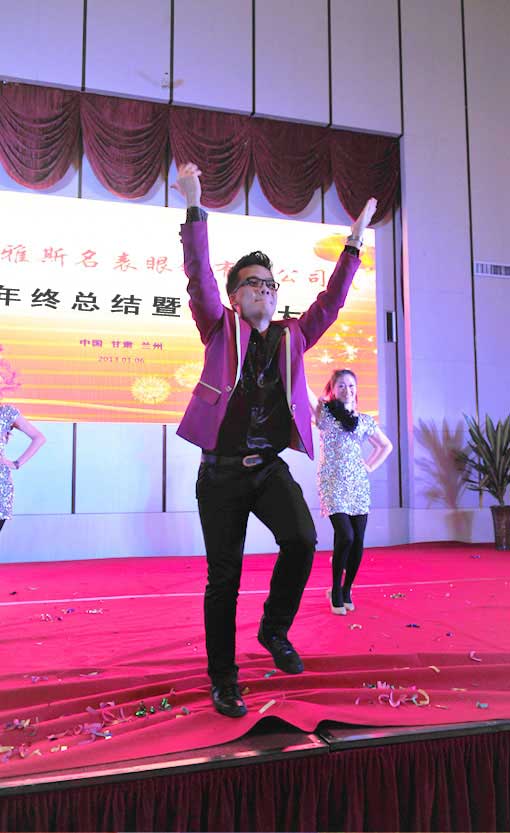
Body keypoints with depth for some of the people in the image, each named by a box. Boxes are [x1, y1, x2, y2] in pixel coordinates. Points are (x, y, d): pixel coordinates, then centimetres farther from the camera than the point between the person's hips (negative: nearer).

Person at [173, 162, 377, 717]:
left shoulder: (292, 337, 13)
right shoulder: (222, 329, 4)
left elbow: (331, 301, 13)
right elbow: (199, 277, -7)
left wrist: (354, 241, 10)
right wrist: (194, 208, -16)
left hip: (272, 468, 3)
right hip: (222, 472, -2)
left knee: (302, 540, -21)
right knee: (224, 577, 2)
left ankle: (275, 629, 9)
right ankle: (223, 681, 22)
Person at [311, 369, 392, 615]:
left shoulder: (365, 420, 13)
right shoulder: (324, 412, 4)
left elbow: (386, 445, 25)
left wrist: (370, 466, 11)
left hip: (358, 484, 4)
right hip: (332, 483, -4)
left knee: (358, 541, 0)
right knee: (345, 536, -16)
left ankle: (346, 591, 19)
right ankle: (335, 592, 4)